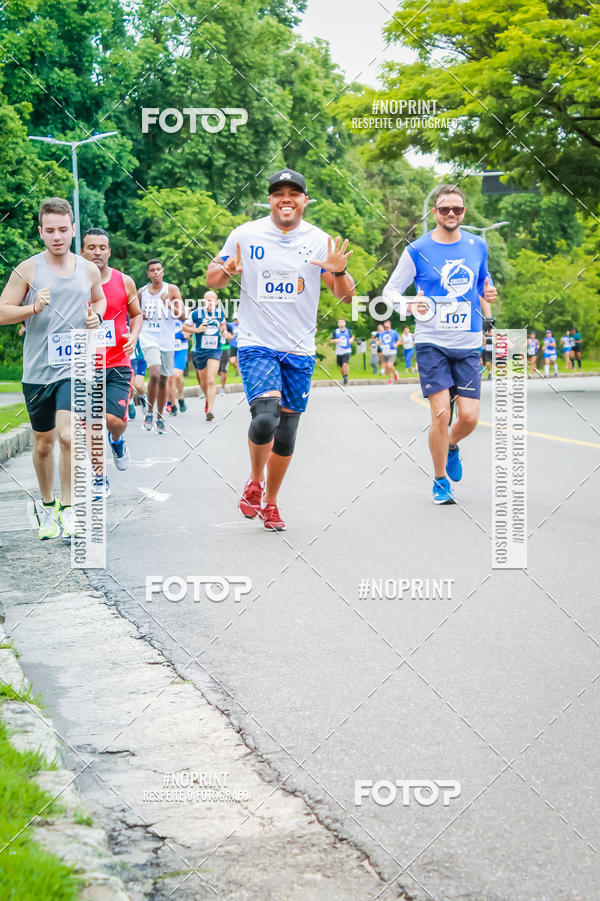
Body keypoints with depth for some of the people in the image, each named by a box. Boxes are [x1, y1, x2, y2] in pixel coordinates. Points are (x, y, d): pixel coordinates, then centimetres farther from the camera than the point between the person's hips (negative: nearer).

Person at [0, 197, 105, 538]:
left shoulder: (89, 270, 5)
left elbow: (100, 298, 25)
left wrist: (96, 315, 3)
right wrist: (34, 308, -18)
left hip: (75, 368, 0)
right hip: (38, 369, 0)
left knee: (67, 435, -18)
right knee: (43, 443, 12)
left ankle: (68, 508, -5)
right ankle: (48, 505, 32)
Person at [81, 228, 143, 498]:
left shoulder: (124, 282, 2)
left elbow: (136, 314, 15)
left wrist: (134, 336, -4)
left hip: (118, 365, 0)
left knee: (115, 420, -14)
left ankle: (117, 441, 22)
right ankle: (100, 478, 16)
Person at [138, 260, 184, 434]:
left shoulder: (172, 290, 2)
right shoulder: (142, 292, 7)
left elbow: (182, 316, -4)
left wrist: (168, 303, -19)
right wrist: (140, 315, -1)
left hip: (167, 340, 1)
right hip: (149, 338, -1)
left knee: (163, 380, 9)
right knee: (155, 374, -23)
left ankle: (159, 418, 23)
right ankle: (150, 413, -6)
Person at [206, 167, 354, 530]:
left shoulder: (319, 241, 2)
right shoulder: (245, 235, -1)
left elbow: (347, 295, 4)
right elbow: (212, 279, 8)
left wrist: (339, 272, -18)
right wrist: (227, 270, -15)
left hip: (300, 351, 3)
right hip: (256, 345, -2)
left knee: (286, 433, 7)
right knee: (265, 418, -22)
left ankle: (270, 502, 27)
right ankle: (254, 482, 6)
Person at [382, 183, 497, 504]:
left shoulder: (478, 246, 8)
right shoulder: (417, 250, -3)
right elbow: (390, 290, 2)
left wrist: (488, 293, -2)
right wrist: (409, 306, -18)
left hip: (468, 344, 3)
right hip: (431, 342, -3)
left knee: (469, 417, -3)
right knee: (440, 413, -11)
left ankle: (451, 447, 33)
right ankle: (441, 481, 8)